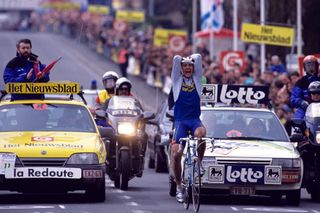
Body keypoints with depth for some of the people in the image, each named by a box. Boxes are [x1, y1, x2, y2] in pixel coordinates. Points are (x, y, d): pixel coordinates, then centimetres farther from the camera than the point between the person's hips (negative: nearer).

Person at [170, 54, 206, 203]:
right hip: (180, 120, 0)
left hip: (195, 119, 0)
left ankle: (198, 163, -12)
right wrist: (180, 59, 16)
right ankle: (179, 187, 4)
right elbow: (176, 58, -5)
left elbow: (198, 57, 0)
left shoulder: (196, 79, 9)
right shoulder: (177, 79, 6)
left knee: (200, 134, -35)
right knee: (176, 154, -10)